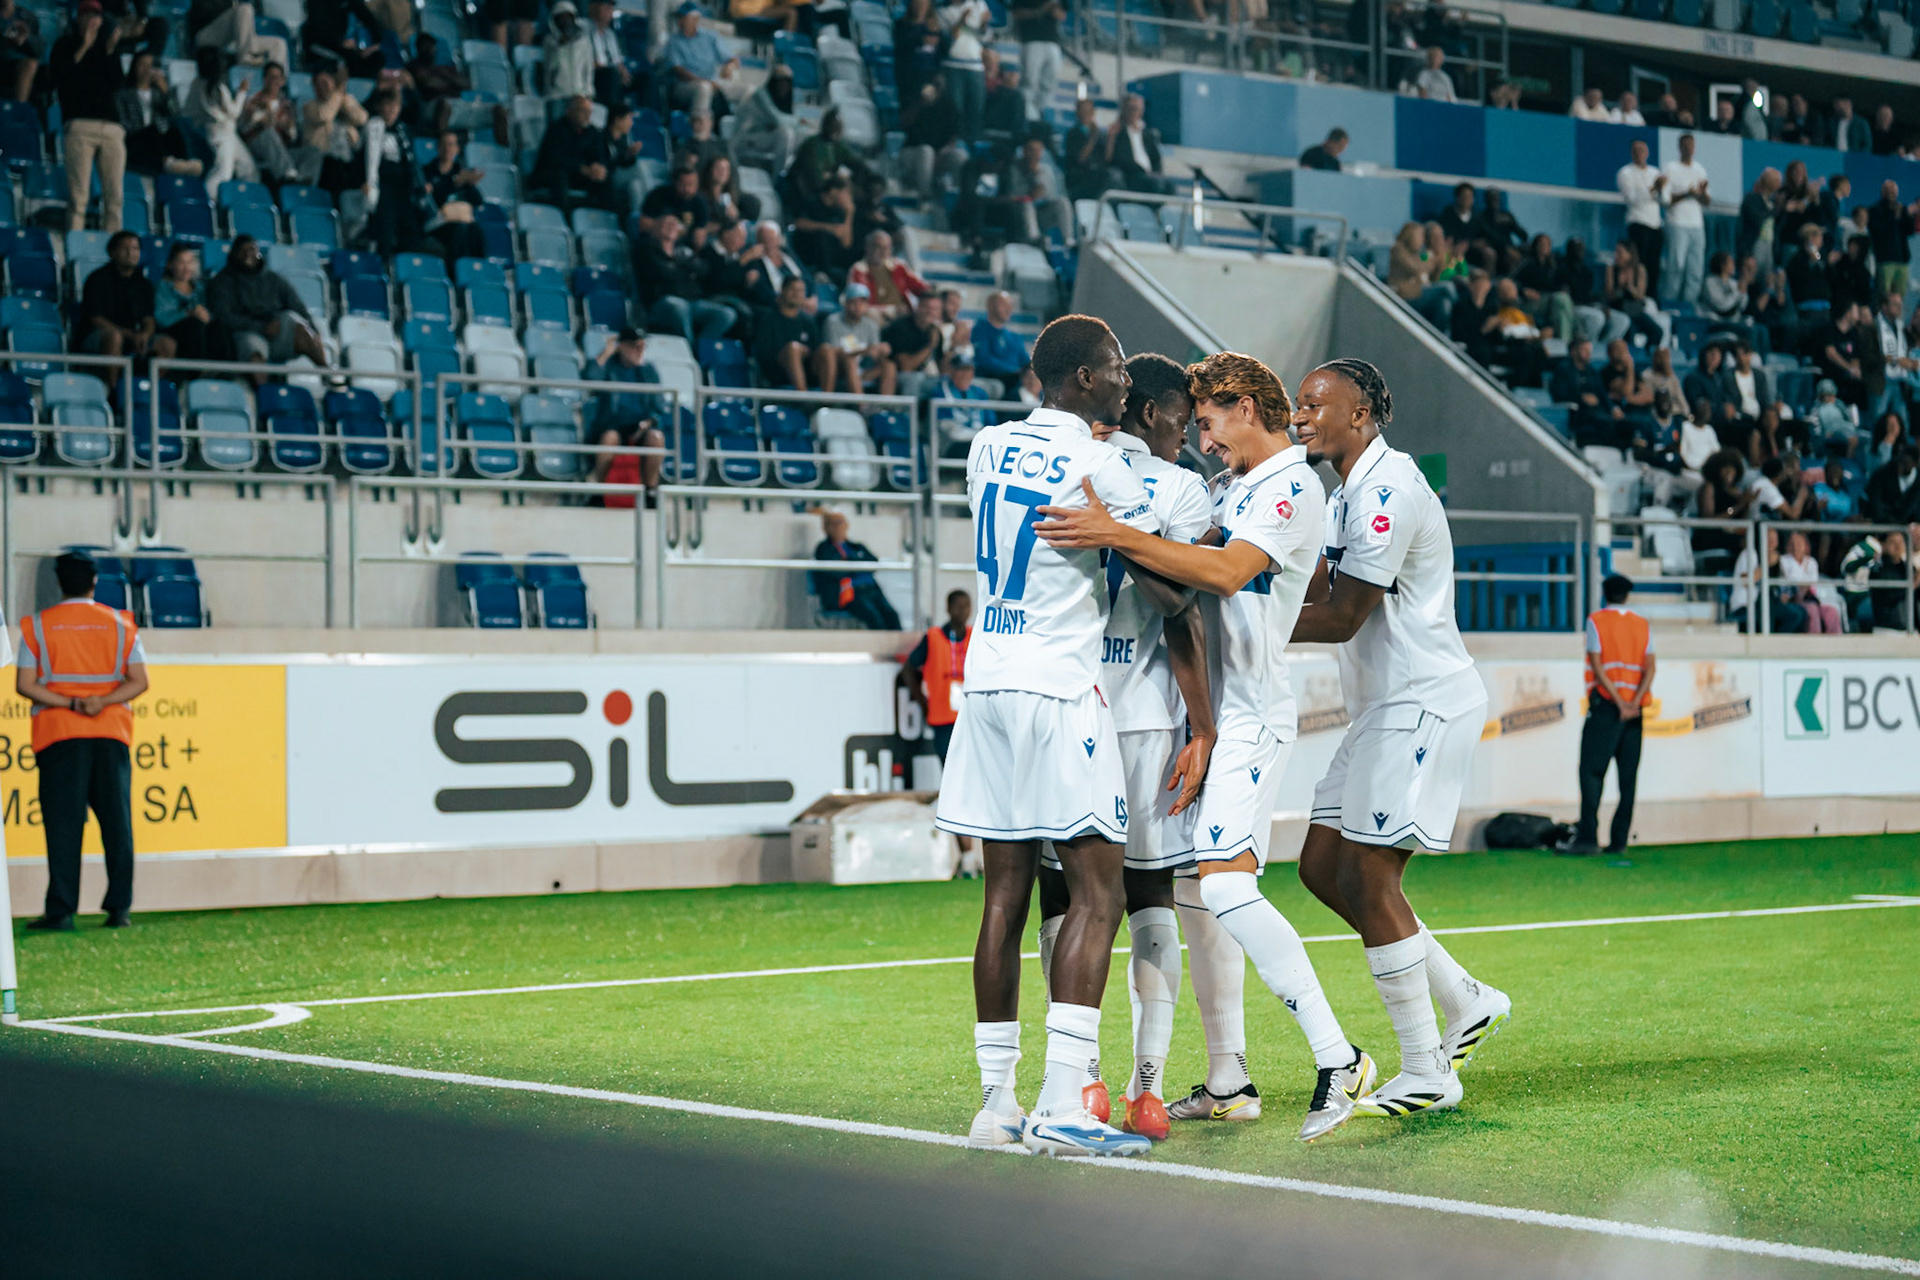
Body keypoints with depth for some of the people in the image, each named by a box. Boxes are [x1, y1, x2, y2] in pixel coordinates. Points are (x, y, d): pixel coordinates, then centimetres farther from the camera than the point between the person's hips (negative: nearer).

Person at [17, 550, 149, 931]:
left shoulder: (38, 626, 4)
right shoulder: (120, 624, 8)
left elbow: (24, 684, -4)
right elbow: (139, 681, 1)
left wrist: (68, 703, -10)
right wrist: (102, 702, -10)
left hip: (58, 733, -1)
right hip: (111, 733, 1)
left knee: (63, 824, -4)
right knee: (117, 821, 5)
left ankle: (61, 910, -9)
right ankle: (119, 907, 3)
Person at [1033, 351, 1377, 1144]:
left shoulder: (1293, 488, -11)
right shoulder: (1229, 485, 19)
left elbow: (1226, 572, -26)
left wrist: (1119, 536, -32)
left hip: (1251, 713, -9)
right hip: (1204, 708, 9)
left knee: (1226, 885, -20)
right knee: (1198, 891, 9)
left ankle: (1338, 1061, -16)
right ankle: (1228, 1084, 16)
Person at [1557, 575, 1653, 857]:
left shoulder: (1596, 620, 0)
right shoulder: (1642, 625, 12)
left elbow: (1597, 665, -9)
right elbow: (1649, 668, 2)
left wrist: (1619, 702, -12)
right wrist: (1634, 702, -8)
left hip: (1605, 704, -4)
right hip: (1635, 710, 4)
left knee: (1591, 771, -7)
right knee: (1628, 776, 5)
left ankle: (1588, 836, -18)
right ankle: (1619, 839, 2)